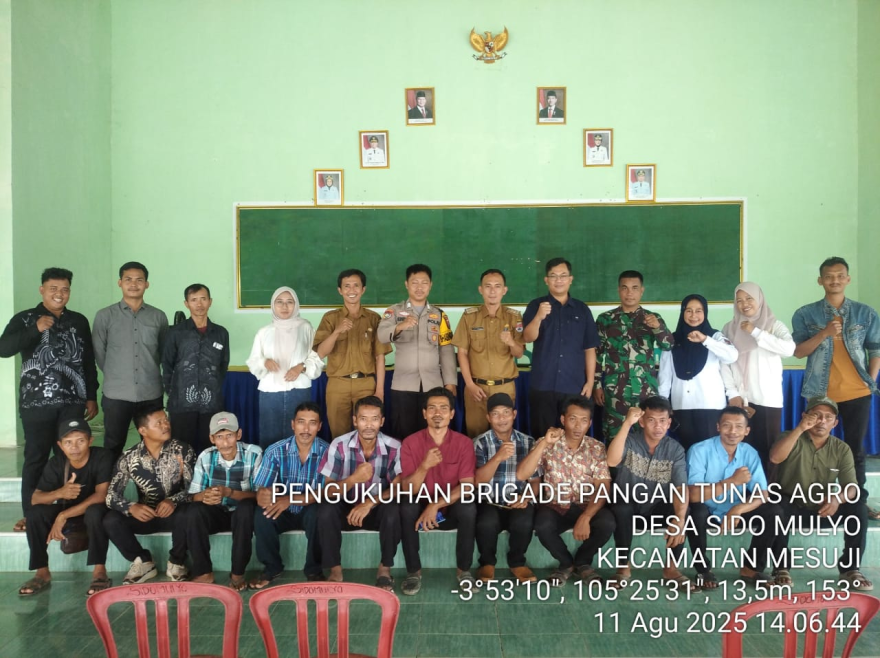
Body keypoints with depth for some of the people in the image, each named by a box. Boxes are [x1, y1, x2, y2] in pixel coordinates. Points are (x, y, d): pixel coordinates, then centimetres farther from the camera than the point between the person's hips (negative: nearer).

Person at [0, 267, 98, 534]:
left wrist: (92, 397, 10)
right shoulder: (24, 319, 2)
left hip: (73, 402, 2)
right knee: (35, 458, 3)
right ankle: (31, 513, 13)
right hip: (36, 402, -2)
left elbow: (89, 362, 13)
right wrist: (36, 329, -21)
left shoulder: (79, 321, 10)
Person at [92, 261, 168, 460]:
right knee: (113, 448, 6)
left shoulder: (159, 317, 5)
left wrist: (148, 372, 9)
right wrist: (116, 375, 7)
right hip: (116, 395, -1)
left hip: (151, 394, 1)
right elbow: (98, 353, 5)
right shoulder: (105, 316, 1)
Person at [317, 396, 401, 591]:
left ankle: (385, 569, -9)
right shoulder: (339, 445, -16)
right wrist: (354, 478, -36)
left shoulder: (394, 447, -15)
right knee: (326, 509, -30)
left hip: (378, 509, 0)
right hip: (347, 507, 0)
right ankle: (335, 570, -12)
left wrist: (370, 503, -32)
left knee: (394, 511, -32)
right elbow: (328, 491, -16)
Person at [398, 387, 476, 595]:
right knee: (406, 506, -32)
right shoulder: (411, 442, -9)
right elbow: (407, 489, -14)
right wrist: (424, 466, -34)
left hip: (452, 509, 0)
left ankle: (463, 569, -9)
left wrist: (436, 505, -28)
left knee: (468, 508, -31)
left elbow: (467, 485, -14)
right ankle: (414, 571, -13)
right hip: (421, 507, 0)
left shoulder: (464, 443, -8)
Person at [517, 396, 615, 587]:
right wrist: (544, 444, -25)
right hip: (555, 507, -1)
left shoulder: (597, 449, -1)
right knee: (542, 525, -33)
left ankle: (583, 561, 3)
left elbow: (602, 489, -11)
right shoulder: (546, 445, -4)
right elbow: (521, 475, -17)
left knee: (607, 522, -30)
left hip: (586, 507, 1)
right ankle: (566, 563, 0)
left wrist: (585, 518, -28)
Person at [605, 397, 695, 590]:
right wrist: (627, 423, -36)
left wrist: (679, 519, -36)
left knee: (683, 512, -27)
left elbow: (681, 488, -17)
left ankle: (671, 568, -8)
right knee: (621, 509, -34)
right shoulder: (629, 440, -11)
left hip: (658, 508, 2)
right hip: (628, 506, -2)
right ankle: (624, 566, -15)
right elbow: (612, 461, -32)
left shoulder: (675, 449, -6)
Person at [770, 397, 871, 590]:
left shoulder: (842, 449, 0)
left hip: (823, 510, 3)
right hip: (792, 508, -3)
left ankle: (850, 569, -7)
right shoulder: (792, 439, -8)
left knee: (859, 508, -21)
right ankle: (782, 568, -19)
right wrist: (800, 428, -37)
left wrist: (838, 498, -33)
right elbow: (775, 458, -31)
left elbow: (852, 487, -9)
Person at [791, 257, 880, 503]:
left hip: (857, 392, 1)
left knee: (855, 447, 8)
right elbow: (798, 351, -5)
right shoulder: (805, 314, -1)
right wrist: (824, 333, -18)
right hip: (820, 393, -1)